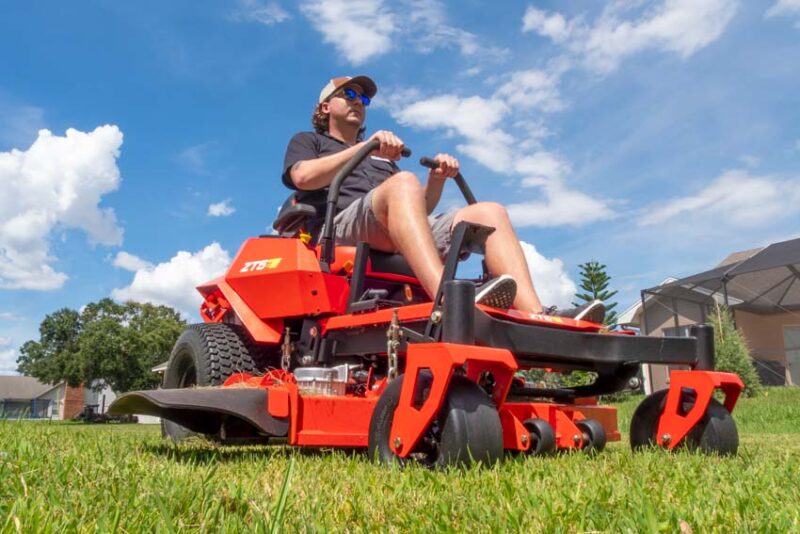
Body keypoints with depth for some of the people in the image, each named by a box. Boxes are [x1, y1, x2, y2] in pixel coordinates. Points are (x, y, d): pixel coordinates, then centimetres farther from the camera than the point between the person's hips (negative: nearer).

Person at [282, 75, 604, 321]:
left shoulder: (383, 159, 39)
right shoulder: (307, 141, 26)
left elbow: (422, 207, 27)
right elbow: (302, 177, -1)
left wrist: (437, 179, 6)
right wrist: (366, 147, -8)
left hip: (402, 238, 5)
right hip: (341, 230, -5)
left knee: (488, 212, -14)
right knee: (402, 182, -35)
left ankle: (535, 317, -35)